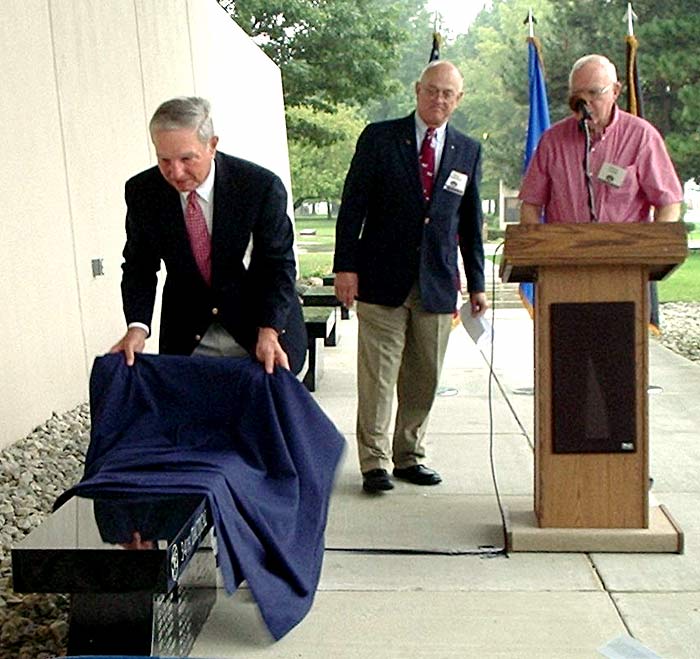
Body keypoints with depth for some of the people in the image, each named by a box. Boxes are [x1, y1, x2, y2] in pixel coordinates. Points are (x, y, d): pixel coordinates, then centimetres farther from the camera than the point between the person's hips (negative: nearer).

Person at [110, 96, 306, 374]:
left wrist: (268, 332, -27)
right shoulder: (142, 191, -10)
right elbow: (139, 266, 0)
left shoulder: (261, 186, -19)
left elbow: (279, 265, -13)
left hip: (257, 323, -1)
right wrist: (137, 327, -17)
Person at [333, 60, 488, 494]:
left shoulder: (468, 151, 12)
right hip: (383, 279, -3)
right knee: (378, 374, -3)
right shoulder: (379, 138, 3)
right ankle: (375, 462, 7)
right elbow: (353, 205, 0)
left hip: (438, 284, 3)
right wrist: (346, 266, -8)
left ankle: (409, 455, 23)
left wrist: (477, 284, 11)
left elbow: (471, 222, 14)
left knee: (425, 377, 9)